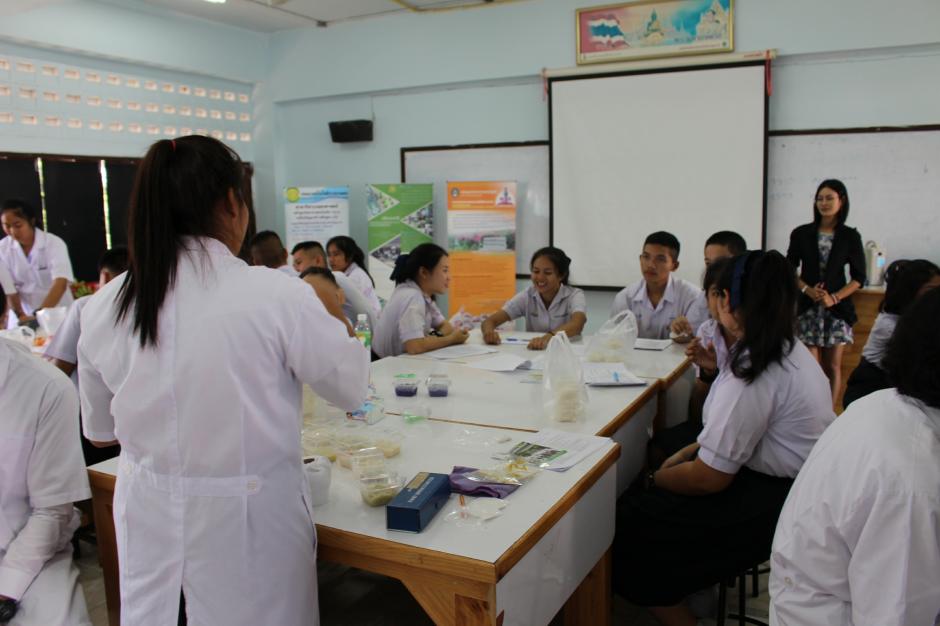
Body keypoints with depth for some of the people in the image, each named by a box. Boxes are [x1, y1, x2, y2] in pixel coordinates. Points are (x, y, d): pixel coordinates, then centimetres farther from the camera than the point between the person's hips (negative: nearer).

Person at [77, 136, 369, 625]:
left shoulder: (102, 308, -6)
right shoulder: (278, 296, -21)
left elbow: (99, 429, 8)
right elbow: (350, 388, -6)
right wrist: (335, 322, 9)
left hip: (149, 514, 4)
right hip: (247, 518, -3)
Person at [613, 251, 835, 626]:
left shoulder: (752, 371, -24)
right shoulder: (789, 349, 4)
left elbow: (708, 479, -20)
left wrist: (651, 480, -4)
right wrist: (688, 453, 10)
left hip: (775, 503, -10)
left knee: (628, 524, -7)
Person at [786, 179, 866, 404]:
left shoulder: (850, 236, 4)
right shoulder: (801, 234, 5)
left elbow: (858, 278, 4)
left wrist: (834, 297, -10)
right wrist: (808, 290, -10)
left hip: (837, 309, 0)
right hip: (808, 307, 0)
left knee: (832, 367, 4)